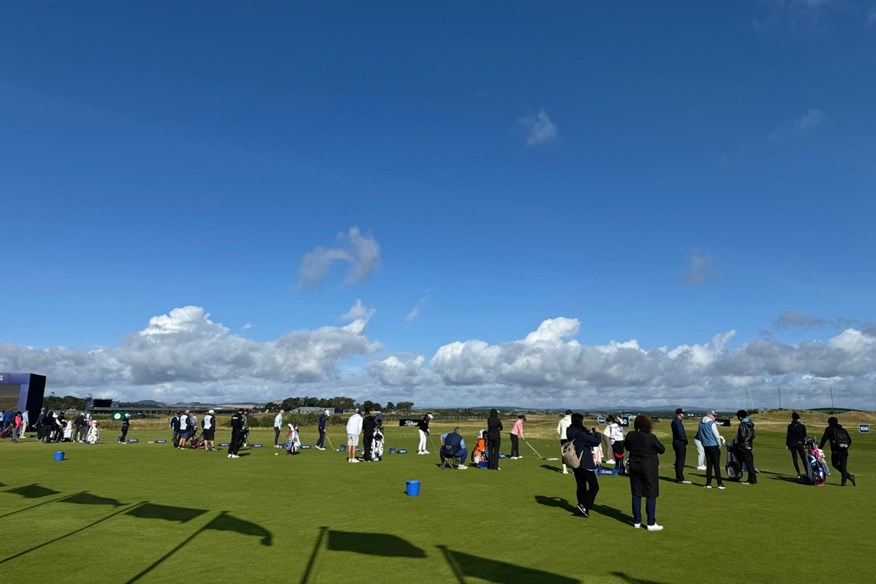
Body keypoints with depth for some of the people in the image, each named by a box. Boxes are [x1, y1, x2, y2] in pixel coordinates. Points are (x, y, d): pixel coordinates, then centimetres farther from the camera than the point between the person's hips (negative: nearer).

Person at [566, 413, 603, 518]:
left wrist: (590, 433, 16)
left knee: (581, 486, 15)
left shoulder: (571, 434, 4)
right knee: (594, 486, 0)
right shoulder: (581, 434, -21)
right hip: (585, 464, -9)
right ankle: (583, 505, -8)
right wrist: (597, 433, 0)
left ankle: (583, 509, 22)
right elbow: (596, 442, -17)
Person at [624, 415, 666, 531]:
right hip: (649, 468, -4)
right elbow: (662, 450, -4)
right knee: (651, 495, 3)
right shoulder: (651, 437, -18)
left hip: (634, 467, 4)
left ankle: (637, 521, 18)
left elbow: (627, 448, 12)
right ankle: (651, 523, 4)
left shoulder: (630, 436, -6)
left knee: (636, 494, 12)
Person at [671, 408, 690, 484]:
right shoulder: (678, 422, -17)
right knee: (681, 461, -7)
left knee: (678, 460, 14)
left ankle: (678, 478, 20)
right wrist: (685, 439, -8)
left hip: (676, 442, 10)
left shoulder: (675, 421, 15)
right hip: (680, 443, -10)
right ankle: (680, 479, -6)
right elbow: (680, 433, -22)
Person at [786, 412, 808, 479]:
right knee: (804, 459, 6)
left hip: (792, 444, -1)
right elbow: (804, 436, 1)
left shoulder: (790, 426, -4)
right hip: (800, 443, 1)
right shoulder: (802, 426, -1)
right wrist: (805, 445, 7)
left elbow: (788, 436, -3)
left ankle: (799, 473, 0)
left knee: (794, 459, 5)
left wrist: (787, 444, 4)